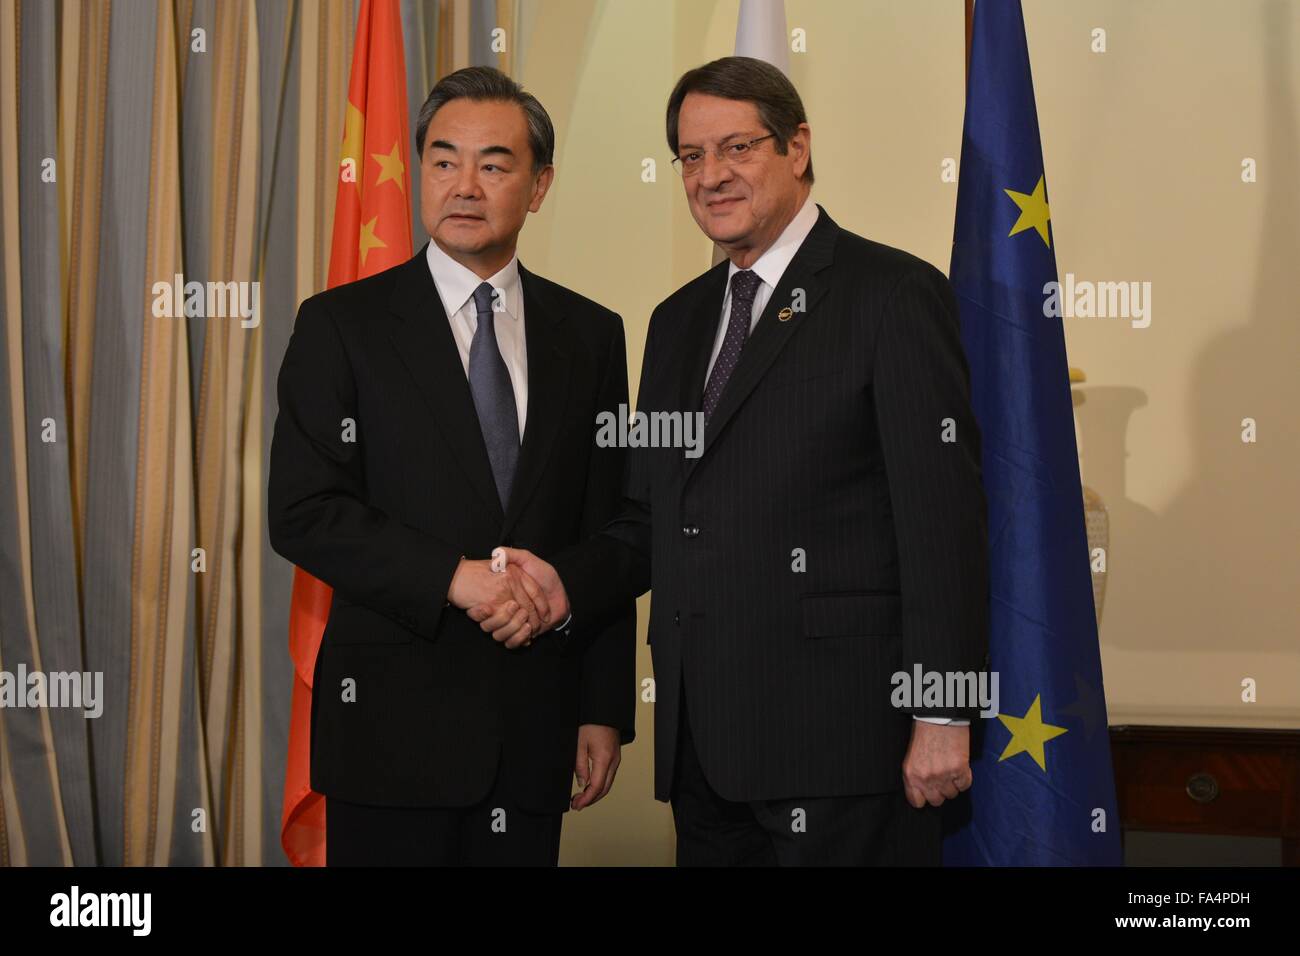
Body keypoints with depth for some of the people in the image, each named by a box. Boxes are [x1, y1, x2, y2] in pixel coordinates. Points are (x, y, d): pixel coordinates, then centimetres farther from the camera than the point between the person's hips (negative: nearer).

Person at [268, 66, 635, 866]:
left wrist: (606, 709, 6)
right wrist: (453, 577, -18)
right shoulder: (342, 325, -1)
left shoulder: (590, 334, 8)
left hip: (535, 720, 3)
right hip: (394, 718, -2)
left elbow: (606, 535, 8)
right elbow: (301, 513, -8)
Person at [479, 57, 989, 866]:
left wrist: (943, 716, -14)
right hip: (703, 741, 7)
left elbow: (945, 519, -10)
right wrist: (565, 581, -1)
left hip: (841, 737, -6)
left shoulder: (894, 295, -5)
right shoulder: (679, 321, 18)